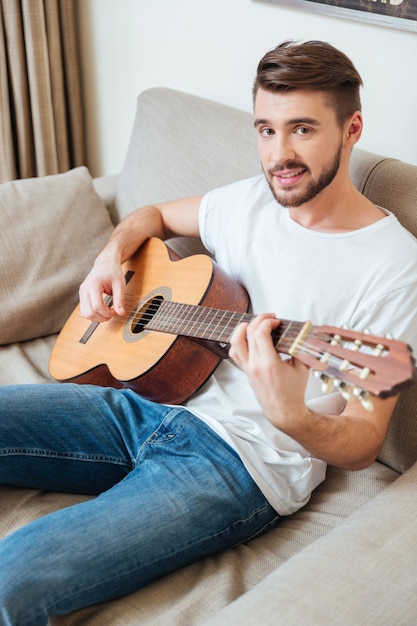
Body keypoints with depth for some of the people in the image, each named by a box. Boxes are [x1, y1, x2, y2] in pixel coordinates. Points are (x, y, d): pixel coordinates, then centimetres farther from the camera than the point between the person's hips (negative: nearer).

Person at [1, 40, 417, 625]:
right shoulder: (250, 200, 8)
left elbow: (364, 443, -11)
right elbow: (155, 215, 28)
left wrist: (292, 417, -34)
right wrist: (110, 259, 5)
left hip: (244, 459, -7)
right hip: (154, 399, 7)